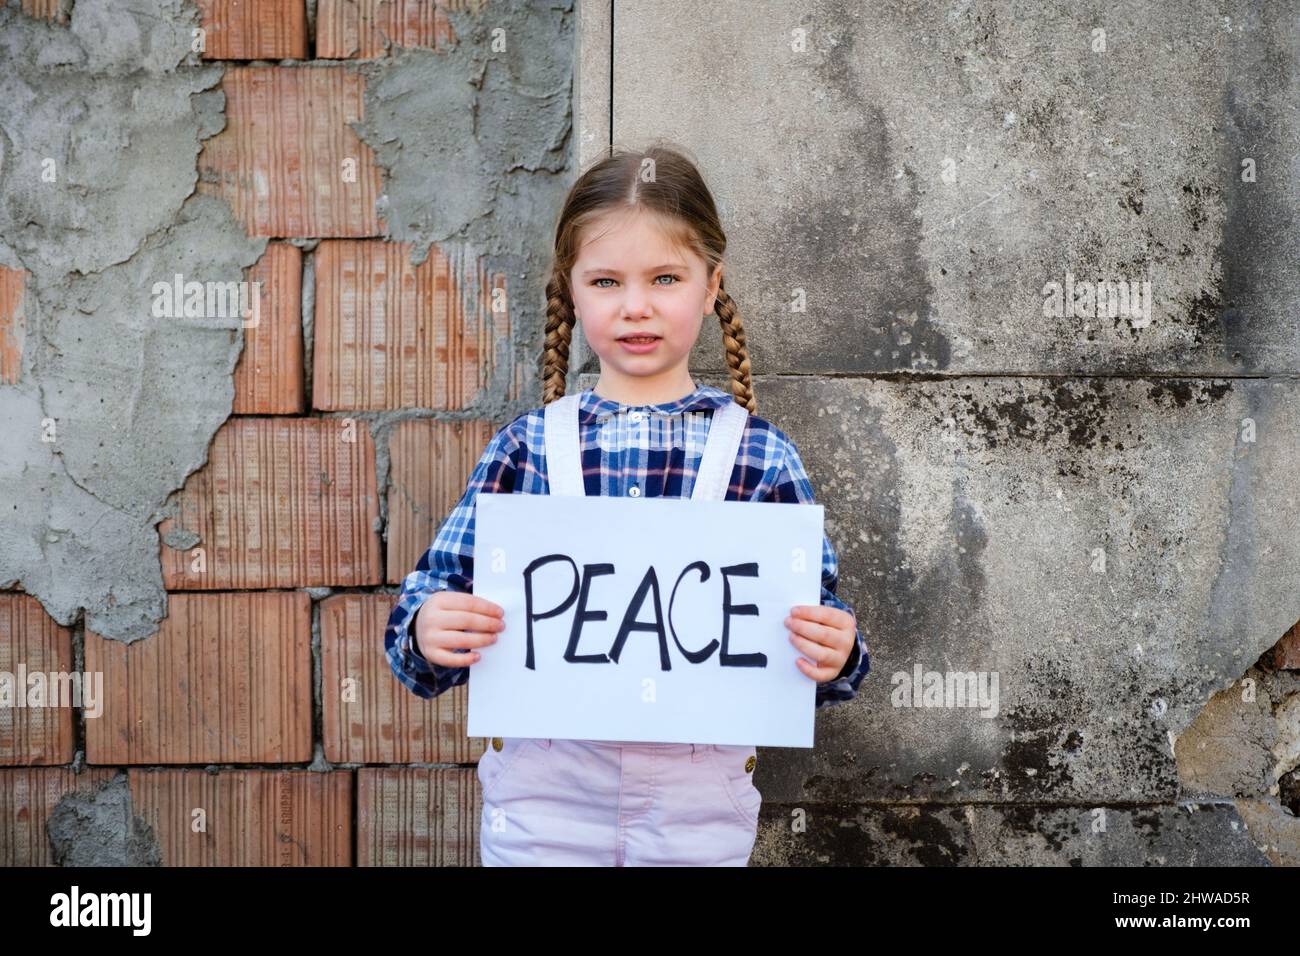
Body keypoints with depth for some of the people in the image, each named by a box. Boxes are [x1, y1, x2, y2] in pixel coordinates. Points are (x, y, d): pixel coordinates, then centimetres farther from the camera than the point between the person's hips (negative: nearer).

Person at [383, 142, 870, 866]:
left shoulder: (763, 456, -4)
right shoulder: (525, 446, -2)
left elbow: (817, 627, 0)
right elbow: (436, 598, 0)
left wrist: (834, 656, -22)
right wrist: (427, 634, -21)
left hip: (698, 812, 0)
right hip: (541, 802, 0)